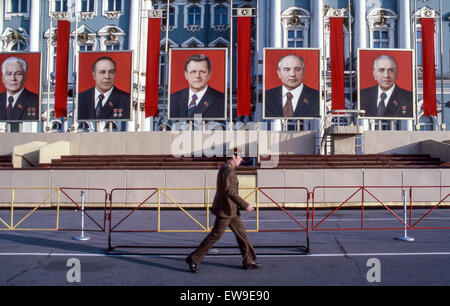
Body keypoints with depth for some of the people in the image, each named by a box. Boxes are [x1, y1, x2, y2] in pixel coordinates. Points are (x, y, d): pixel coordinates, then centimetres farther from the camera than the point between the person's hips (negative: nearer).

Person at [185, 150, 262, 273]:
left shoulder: (228, 169, 15)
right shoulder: (227, 170, -18)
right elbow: (229, 191, -27)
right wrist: (245, 205, -26)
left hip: (231, 210, 10)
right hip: (225, 209, -10)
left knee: (241, 233, 11)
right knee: (215, 235, -4)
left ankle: (248, 261, 18)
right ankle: (193, 259, 4)